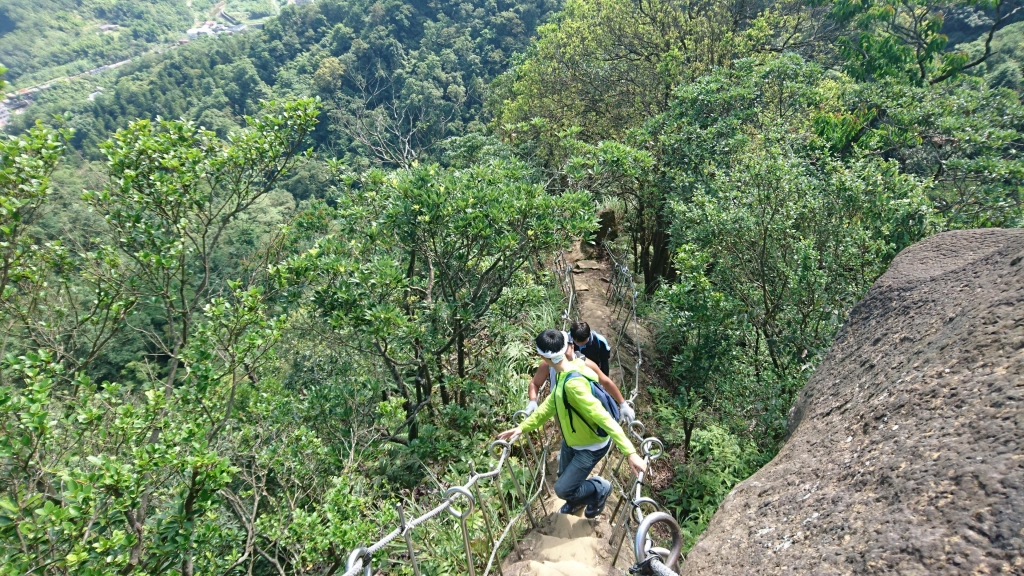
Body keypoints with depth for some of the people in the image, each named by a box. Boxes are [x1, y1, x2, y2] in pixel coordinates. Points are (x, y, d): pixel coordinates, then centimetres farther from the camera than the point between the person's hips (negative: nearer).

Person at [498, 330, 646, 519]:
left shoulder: (573, 383, -39)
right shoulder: (564, 374, -8)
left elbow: (603, 417, -41)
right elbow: (550, 404, 5)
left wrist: (630, 452, -44)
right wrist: (522, 427, 5)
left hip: (591, 446, -8)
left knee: (563, 489, -2)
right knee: (565, 477, 26)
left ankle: (600, 489, 24)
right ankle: (577, 499, 58)